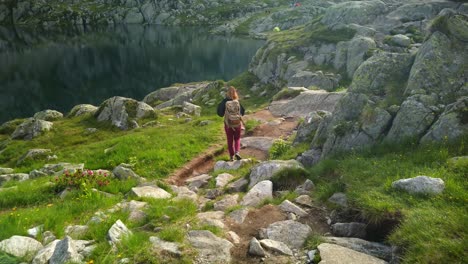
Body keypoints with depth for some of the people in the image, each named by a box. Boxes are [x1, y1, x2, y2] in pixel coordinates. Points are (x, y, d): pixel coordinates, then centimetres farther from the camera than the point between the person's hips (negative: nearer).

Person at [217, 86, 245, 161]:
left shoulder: (224, 102, -13)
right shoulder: (238, 102, -10)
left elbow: (220, 113, -9)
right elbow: (242, 112, -4)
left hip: (228, 124, 0)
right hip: (237, 124, 0)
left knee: (230, 141, 14)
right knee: (237, 139, 20)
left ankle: (231, 156, 20)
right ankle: (237, 152, -2)